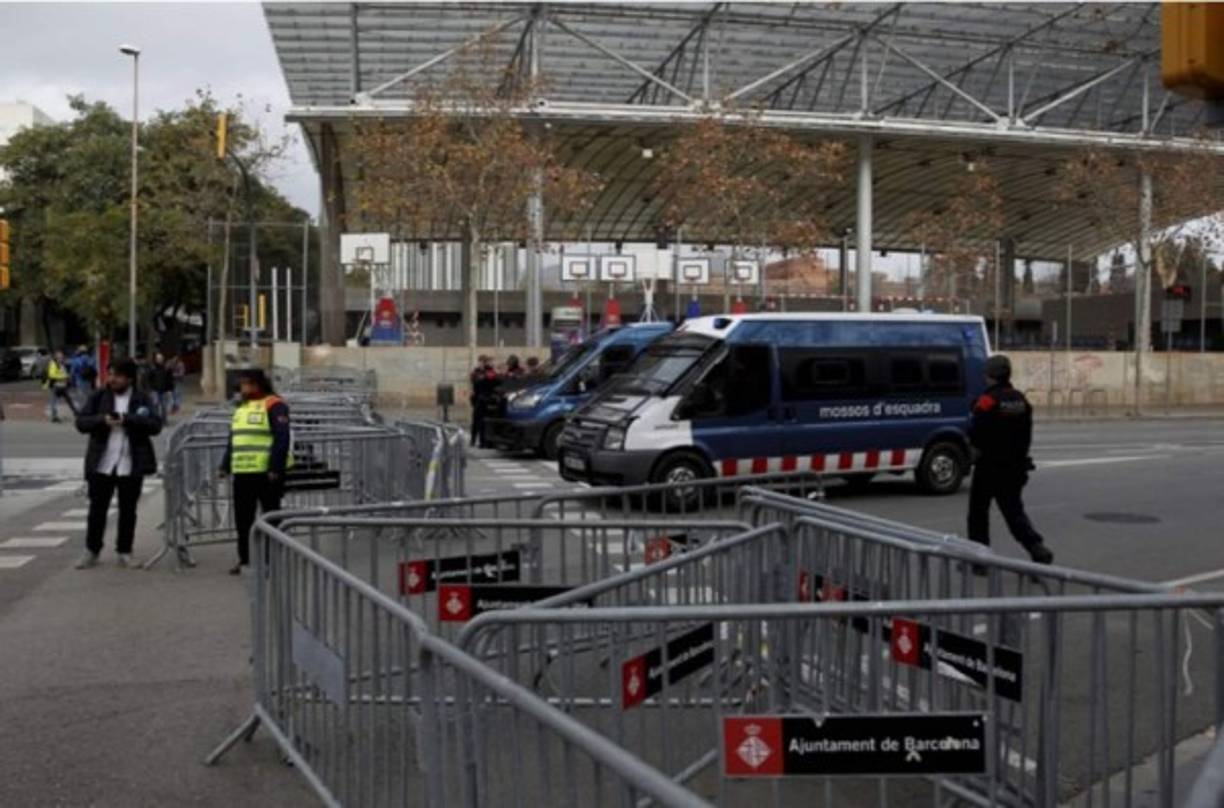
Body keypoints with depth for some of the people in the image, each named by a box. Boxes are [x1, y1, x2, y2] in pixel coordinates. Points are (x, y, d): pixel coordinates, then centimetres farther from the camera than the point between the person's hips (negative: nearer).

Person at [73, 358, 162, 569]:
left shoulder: (143, 399, 1)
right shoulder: (98, 397, 4)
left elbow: (156, 425, -10)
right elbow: (81, 422, 0)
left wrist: (126, 419, -20)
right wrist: (102, 420, -19)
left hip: (131, 465, -1)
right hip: (101, 464, 1)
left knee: (128, 510, 7)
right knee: (97, 509, 5)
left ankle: (124, 552, 19)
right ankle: (91, 552, 17)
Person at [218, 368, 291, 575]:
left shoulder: (274, 405, -8)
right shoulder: (241, 407, 19)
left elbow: (281, 439, -16)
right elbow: (233, 440, 25)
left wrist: (275, 468, -21)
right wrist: (225, 465, 17)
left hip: (266, 473, -8)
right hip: (242, 473, 8)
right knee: (242, 517, 10)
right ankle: (244, 558, 20)